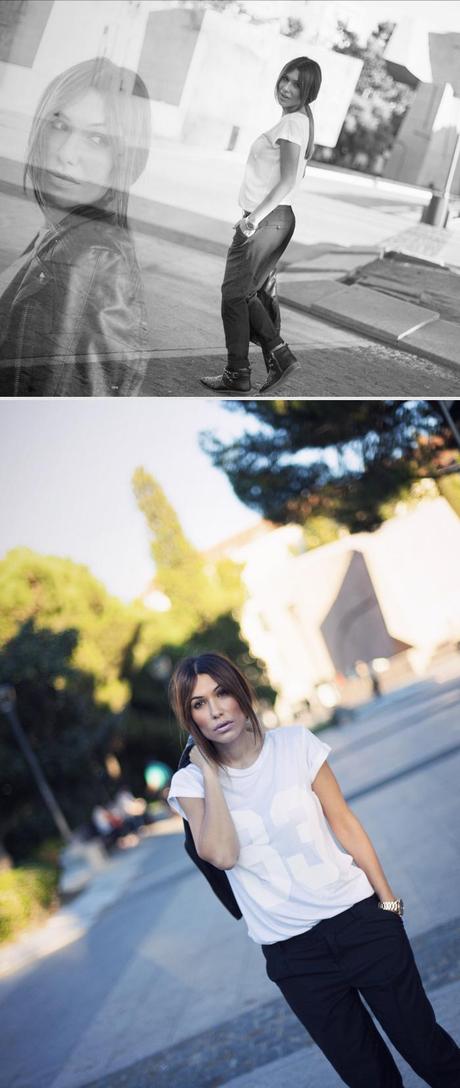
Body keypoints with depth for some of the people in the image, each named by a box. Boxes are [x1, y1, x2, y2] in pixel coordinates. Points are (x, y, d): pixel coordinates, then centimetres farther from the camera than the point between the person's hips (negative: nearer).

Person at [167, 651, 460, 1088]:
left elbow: (345, 824, 0)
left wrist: (388, 900, 0)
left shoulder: (295, 743, -4)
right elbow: (223, 854, -22)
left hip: (358, 918, 0)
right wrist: (209, 770, -17)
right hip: (291, 951, 0)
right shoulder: (191, 783, -5)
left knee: (424, 1045, 6)